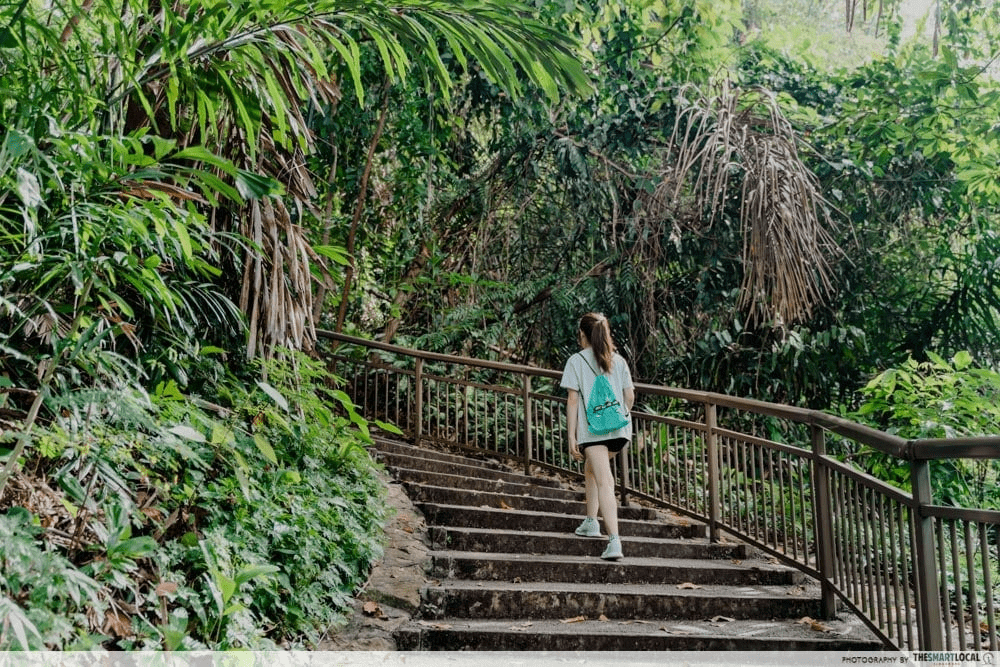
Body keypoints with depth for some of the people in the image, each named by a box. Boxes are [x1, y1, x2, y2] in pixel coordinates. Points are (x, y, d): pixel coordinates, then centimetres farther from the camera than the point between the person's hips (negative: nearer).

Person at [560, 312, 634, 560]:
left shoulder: (576, 361, -1)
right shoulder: (618, 360, 11)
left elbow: (573, 400, -5)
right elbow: (630, 396, 10)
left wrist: (571, 436, -4)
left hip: (592, 429, -5)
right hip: (619, 429, 5)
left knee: (604, 482, -11)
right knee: (591, 470, 28)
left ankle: (614, 540, -22)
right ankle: (591, 521, 32)